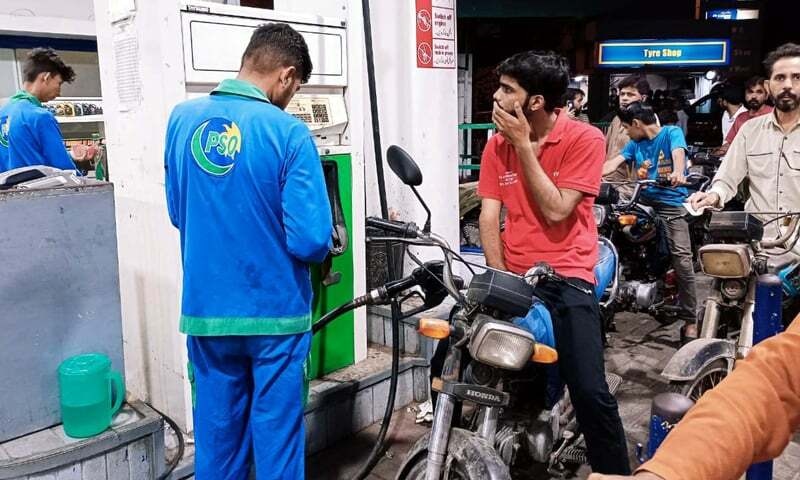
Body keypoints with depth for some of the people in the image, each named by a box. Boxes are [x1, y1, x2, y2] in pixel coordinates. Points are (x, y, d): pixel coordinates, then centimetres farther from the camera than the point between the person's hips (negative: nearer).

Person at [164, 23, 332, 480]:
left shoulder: (182, 118, 0)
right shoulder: (289, 133, -16)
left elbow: (178, 212, 11)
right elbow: (310, 240, -19)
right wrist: (320, 251, 3)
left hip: (205, 309, 4)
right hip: (275, 312, -4)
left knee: (217, 433, 19)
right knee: (277, 435, 13)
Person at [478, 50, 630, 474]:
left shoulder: (585, 139, -6)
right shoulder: (497, 144, 7)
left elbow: (556, 211, -14)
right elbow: (489, 216, 1)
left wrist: (524, 145, -13)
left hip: (566, 278, -3)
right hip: (512, 278, 4)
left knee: (590, 392, -12)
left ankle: (614, 472, 12)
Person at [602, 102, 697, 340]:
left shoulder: (671, 132, 1)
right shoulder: (634, 144, 17)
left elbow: (678, 154, -18)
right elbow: (613, 163, 5)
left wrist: (678, 173, -41)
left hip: (671, 204, -5)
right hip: (644, 203, 6)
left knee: (682, 260, -12)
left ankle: (689, 320, -5)